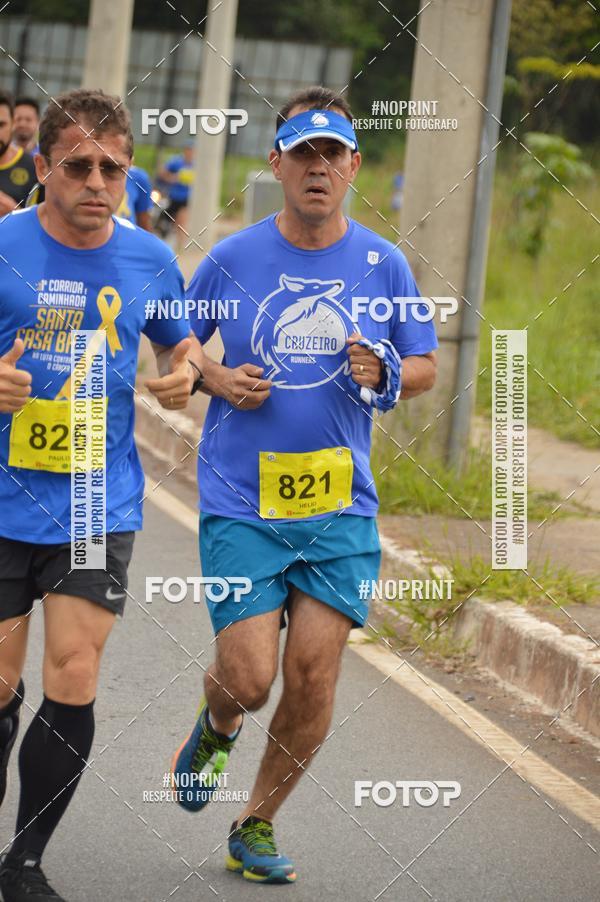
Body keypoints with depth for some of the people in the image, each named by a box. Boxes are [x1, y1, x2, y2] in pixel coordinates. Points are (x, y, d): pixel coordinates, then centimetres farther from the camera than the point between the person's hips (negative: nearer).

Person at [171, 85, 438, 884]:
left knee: (314, 676, -3)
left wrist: (386, 376, -10)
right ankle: (217, 726, 29)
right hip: (241, 503, -2)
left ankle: (257, 825, 18)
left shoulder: (383, 265, 3)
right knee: (249, 678, -9)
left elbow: (425, 367, 12)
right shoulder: (232, 259, -1)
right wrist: (215, 379, -8)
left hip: (340, 505, 2)